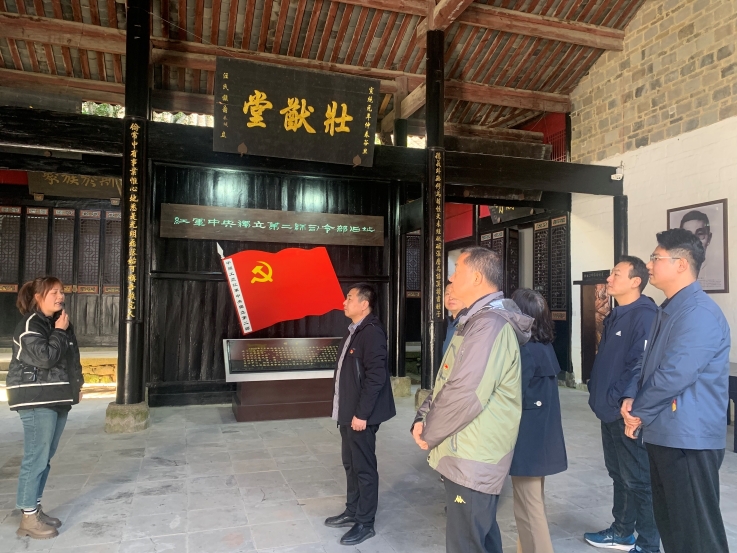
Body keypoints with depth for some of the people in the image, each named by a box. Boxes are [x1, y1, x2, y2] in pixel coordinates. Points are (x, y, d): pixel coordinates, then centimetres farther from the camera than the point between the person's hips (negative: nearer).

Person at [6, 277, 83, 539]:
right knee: (36, 457, -5)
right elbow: (45, 357, -21)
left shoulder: (60, 322, 13)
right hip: (37, 399, -8)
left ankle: (34, 508, 23)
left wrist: (77, 385, 14)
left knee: (45, 457, 13)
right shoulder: (30, 324, -11)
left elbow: (73, 357, 20)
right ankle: (28, 517, 4)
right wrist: (59, 332, -13)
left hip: (58, 397, 8)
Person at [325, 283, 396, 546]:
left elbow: (376, 376, -22)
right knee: (350, 463, 19)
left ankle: (365, 523, 18)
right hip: (348, 412, 9)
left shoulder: (372, 332, -18)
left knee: (364, 467, 4)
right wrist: (344, 409, 16)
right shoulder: (354, 330, 11)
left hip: (361, 414, -9)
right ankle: (352, 511, 34)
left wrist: (362, 413, -21)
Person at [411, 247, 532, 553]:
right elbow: (446, 381, 16)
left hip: (473, 460, -10)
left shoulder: (490, 325, -23)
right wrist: (423, 418, 2)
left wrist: (430, 434, -13)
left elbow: (466, 395, -28)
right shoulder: (476, 320, 12)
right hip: (469, 456, 10)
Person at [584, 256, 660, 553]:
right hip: (610, 410, 10)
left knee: (637, 479, 3)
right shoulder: (615, 315, 13)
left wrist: (618, 399, -19)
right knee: (619, 474, 20)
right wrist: (597, 392, 13)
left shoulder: (645, 315, -18)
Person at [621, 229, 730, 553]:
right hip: (663, 433, 10)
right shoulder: (668, 310, 13)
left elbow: (673, 376, -25)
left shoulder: (699, 313, -19)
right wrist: (630, 398, 0)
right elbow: (646, 362, 17)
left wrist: (638, 412, -11)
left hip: (688, 438, -10)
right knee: (669, 522, 21)